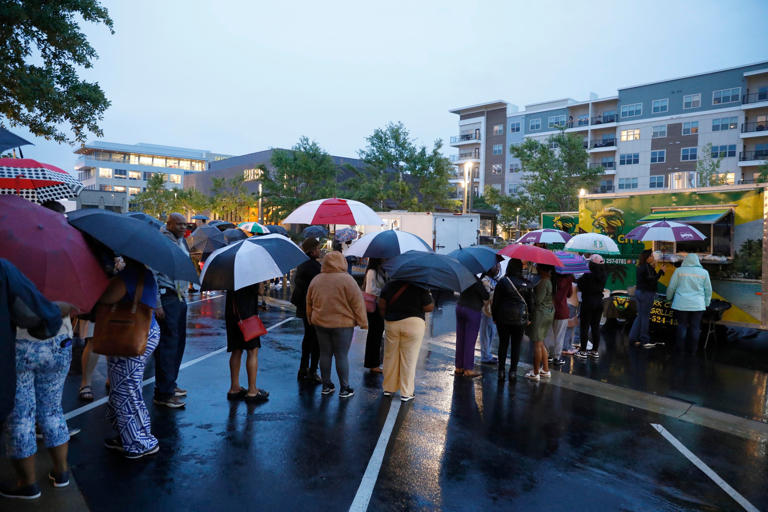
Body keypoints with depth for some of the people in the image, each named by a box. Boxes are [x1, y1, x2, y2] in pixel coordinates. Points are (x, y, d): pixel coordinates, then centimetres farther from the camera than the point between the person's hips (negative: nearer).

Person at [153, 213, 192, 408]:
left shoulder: (181, 242, 17)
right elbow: (152, 274, -14)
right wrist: (157, 304, -19)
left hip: (180, 297, 9)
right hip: (166, 298, -9)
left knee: (179, 341, 13)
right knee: (168, 343, -7)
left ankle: (170, 383, 27)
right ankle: (163, 394, 0)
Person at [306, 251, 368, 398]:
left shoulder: (316, 280, 5)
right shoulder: (347, 279, -11)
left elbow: (309, 303, 14)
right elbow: (357, 303, -11)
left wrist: (311, 319, 25)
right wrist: (363, 322, -3)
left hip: (320, 323, 5)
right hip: (342, 324, -4)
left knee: (325, 354, 12)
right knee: (342, 356, 2)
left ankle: (326, 385, 21)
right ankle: (344, 388, 10)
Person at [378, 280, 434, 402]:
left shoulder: (389, 285, 3)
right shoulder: (420, 288, -8)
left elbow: (381, 305, 3)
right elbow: (429, 308, -6)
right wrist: (429, 295, 12)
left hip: (391, 323, 3)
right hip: (413, 323, -3)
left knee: (390, 357, 15)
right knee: (409, 359, 5)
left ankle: (388, 388, 26)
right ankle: (406, 393, 12)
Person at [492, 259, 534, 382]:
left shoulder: (502, 282, -7)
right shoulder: (527, 284, -3)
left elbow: (495, 302, -4)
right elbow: (530, 303, 2)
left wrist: (495, 317, 7)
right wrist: (529, 318, 12)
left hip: (503, 318, 0)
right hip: (520, 319, 1)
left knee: (503, 344, 10)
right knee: (516, 345, 9)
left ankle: (501, 372, 12)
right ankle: (513, 372, 11)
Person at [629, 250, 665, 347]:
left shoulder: (640, 266, 10)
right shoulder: (647, 267, -17)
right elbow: (652, 280, -21)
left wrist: (652, 266, 15)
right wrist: (661, 271, -15)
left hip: (639, 292, 9)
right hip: (647, 293, -9)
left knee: (640, 315, 14)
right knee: (645, 316, 1)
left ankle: (633, 337, 13)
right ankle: (644, 339, 10)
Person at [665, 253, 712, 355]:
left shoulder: (679, 271, -2)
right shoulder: (704, 272, 4)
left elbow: (671, 287, 3)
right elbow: (708, 290, 10)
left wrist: (669, 298, 19)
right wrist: (707, 303, 21)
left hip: (681, 304, -1)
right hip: (698, 305, 1)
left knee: (681, 325, 7)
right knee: (695, 327, 6)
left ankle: (681, 348, 9)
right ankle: (692, 350, 10)